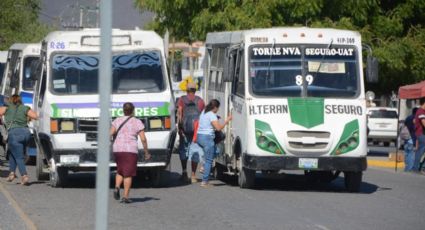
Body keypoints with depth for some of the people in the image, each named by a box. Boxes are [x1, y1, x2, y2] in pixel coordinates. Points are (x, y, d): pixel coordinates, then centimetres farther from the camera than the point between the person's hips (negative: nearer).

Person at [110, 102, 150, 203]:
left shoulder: (117, 121, 7)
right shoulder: (137, 122, 0)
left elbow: (110, 133, -4)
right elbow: (143, 139, -4)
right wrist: (146, 152, 5)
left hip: (117, 150, 3)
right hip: (131, 150, -3)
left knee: (120, 171, 20)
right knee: (128, 174, 1)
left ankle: (117, 187, -5)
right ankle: (125, 196, -5)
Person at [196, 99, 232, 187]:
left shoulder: (203, 113, 15)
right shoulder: (212, 115, -12)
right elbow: (218, 128, -19)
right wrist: (227, 120, -10)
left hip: (199, 136, 9)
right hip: (207, 138, -9)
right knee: (209, 161, -5)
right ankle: (204, 181, -8)